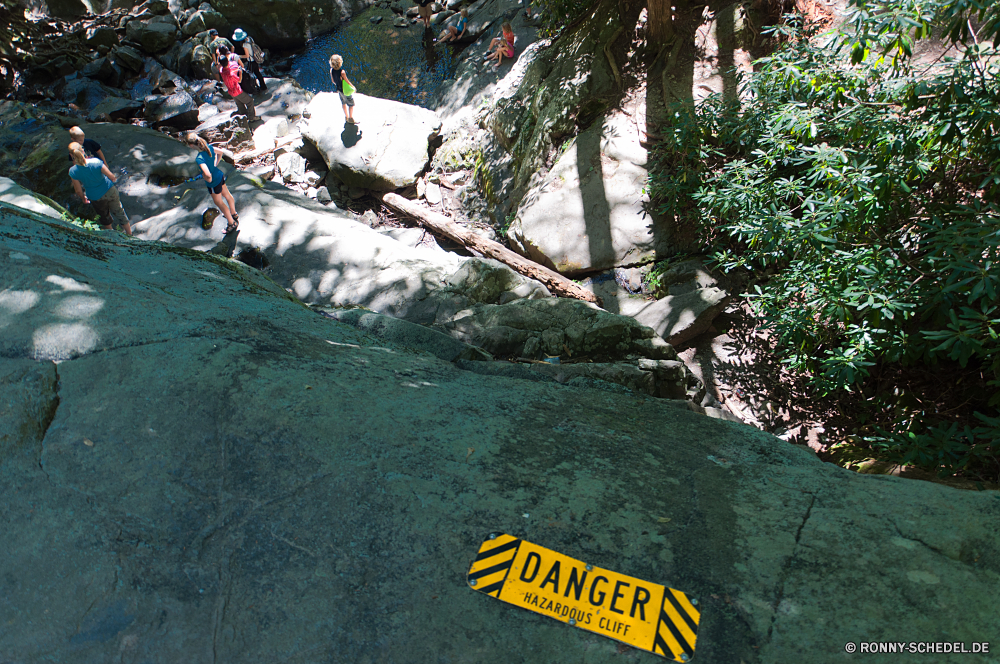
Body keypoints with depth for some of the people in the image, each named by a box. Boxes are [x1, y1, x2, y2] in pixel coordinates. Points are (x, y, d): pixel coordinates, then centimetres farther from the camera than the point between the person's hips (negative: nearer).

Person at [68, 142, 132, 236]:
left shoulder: (73, 171, -22)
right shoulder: (95, 162, -27)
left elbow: (78, 190, -10)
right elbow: (111, 177, -18)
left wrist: (83, 198, 12)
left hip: (95, 198, 1)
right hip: (109, 191, -1)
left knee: (105, 217, 27)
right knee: (119, 212, 21)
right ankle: (129, 235, 37)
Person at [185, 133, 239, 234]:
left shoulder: (199, 158, -35)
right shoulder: (208, 147, -12)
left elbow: (208, 175, -43)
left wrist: (208, 179, -20)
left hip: (214, 182, -8)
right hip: (220, 175, 8)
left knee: (219, 203, 14)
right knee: (226, 194, 28)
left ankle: (232, 223, 30)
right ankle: (233, 214, 51)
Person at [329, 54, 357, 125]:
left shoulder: (331, 70, -15)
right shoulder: (342, 72, -34)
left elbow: (332, 80, 0)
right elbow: (347, 81, -23)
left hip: (339, 89, 7)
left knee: (344, 103, 25)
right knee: (351, 104, 12)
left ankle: (346, 117, 38)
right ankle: (351, 119, 16)